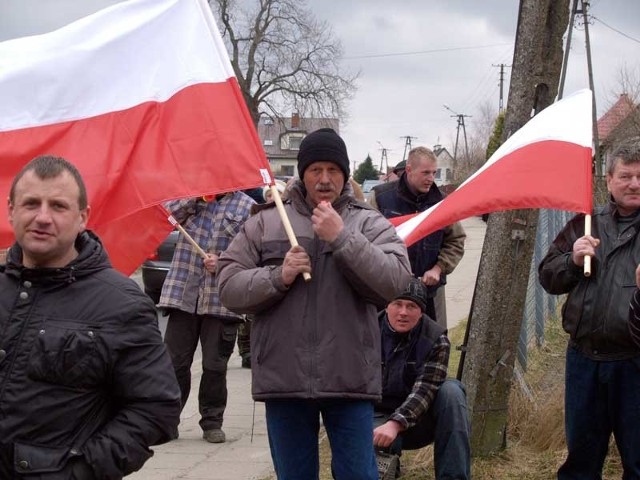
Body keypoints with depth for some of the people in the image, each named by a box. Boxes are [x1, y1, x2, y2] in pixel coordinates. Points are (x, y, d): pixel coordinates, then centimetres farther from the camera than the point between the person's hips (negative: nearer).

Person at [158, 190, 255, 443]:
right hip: (183, 296, 1)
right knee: (175, 362, 4)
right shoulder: (191, 196, 12)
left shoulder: (247, 207, 5)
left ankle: (212, 422, 18)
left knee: (215, 366, 5)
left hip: (222, 301, -1)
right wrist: (196, 195, -9)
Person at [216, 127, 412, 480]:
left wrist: (342, 238, -17)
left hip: (349, 378, -1)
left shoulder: (369, 223, 5)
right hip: (283, 377, 1)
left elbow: (396, 281, -11)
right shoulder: (265, 223, 8)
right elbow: (228, 287, 4)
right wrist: (277, 277, -12)